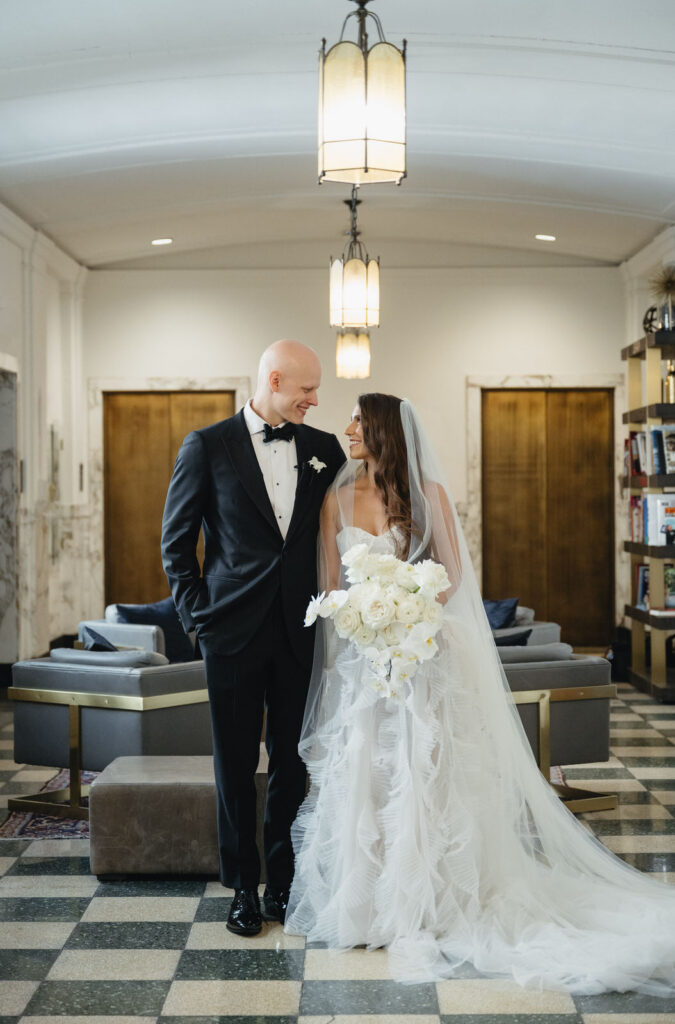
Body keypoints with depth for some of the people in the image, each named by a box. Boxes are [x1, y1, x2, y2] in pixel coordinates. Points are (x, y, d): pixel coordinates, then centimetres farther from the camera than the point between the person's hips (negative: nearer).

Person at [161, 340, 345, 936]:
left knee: (292, 761, 9)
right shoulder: (207, 447, -2)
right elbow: (177, 542, 1)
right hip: (234, 631, -2)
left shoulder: (324, 449, 7)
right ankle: (244, 888, 19)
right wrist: (197, 614, -3)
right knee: (237, 763, 6)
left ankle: (284, 884, 22)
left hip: (300, 634, 3)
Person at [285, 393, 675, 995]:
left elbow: (453, 569, -2)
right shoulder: (338, 498, 6)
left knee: (420, 772, -3)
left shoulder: (428, 493, -2)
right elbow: (330, 582, 6)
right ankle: (364, 900, 14)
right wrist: (361, 618, -8)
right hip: (361, 654, 3)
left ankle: (420, 907, 7)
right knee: (359, 775, 1)